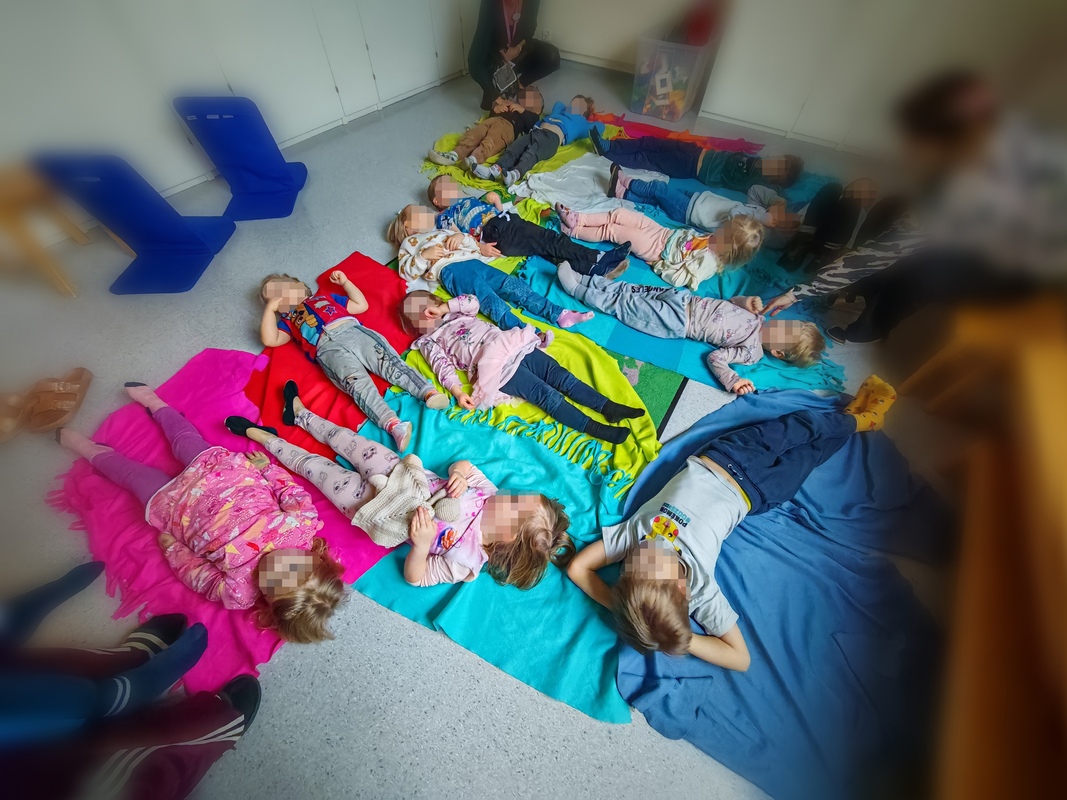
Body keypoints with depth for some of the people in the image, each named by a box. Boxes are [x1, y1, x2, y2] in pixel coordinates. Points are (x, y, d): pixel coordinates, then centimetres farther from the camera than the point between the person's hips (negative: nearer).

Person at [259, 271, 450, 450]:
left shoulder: (324, 296, 39)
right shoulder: (288, 321, 34)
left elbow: (362, 305, 35)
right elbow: (270, 340, 17)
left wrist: (345, 282, 35)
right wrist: (269, 308, 20)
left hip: (357, 331, 3)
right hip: (329, 346, -2)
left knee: (392, 364, -24)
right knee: (358, 383, -31)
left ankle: (430, 392, -42)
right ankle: (393, 424, -50)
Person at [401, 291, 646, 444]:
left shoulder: (457, 314, 30)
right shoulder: (429, 342, 15)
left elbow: (473, 302, 14)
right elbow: (443, 368, 1)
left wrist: (444, 307, 10)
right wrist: (458, 392, -15)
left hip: (513, 345, 6)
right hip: (496, 366, -6)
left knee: (561, 376, -10)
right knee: (546, 394, -20)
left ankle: (608, 406, -13)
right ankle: (595, 429, -24)